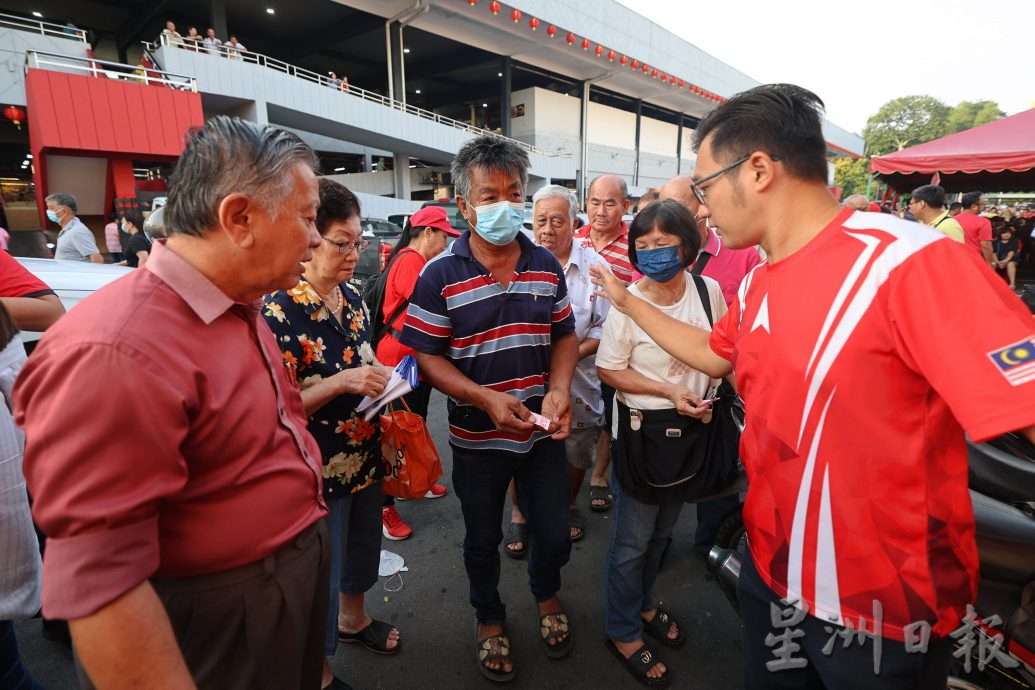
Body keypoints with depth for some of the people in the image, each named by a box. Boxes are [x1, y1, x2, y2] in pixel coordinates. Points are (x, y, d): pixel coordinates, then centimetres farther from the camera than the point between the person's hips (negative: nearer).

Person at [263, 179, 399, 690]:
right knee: (320, 574, 12)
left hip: (366, 457, 8)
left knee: (362, 547, 28)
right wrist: (341, 383, -31)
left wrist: (383, 378, -4)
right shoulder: (278, 312, -22)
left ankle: (353, 617, 56)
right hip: (319, 471, -7)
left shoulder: (351, 297, 1)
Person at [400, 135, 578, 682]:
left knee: (554, 534, 17)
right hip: (477, 436, -2)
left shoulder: (547, 266, -1)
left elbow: (564, 335, 6)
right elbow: (428, 358, -12)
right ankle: (489, 620, 47)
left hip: (544, 430, 3)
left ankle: (546, 595, 51)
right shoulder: (440, 276, -13)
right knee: (483, 540, 19)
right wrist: (487, 398, -25)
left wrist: (559, 389, -13)